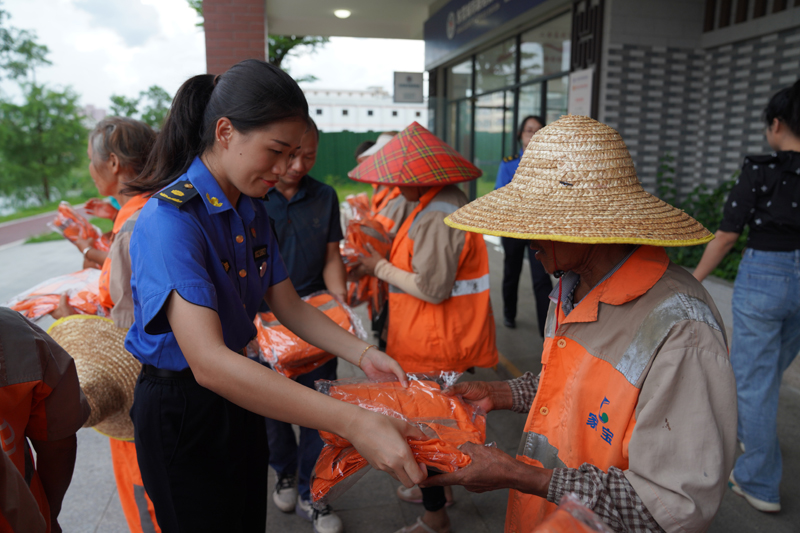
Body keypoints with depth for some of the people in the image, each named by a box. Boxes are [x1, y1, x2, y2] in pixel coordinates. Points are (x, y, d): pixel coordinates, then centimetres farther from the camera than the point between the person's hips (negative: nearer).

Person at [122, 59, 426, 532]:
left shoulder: (253, 209, -1)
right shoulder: (170, 218, -27)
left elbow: (288, 305, 5)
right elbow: (207, 362, -38)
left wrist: (363, 355, -10)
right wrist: (354, 423, -43)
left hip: (238, 394, 7)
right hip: (180, 408, -7)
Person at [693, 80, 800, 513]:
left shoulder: (759, 169, -12)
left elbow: (727, 236, -12)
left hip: (764, 277, -5)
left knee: (754, 381, 6)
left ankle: (760, 484, 17)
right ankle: (744, 429, 50)